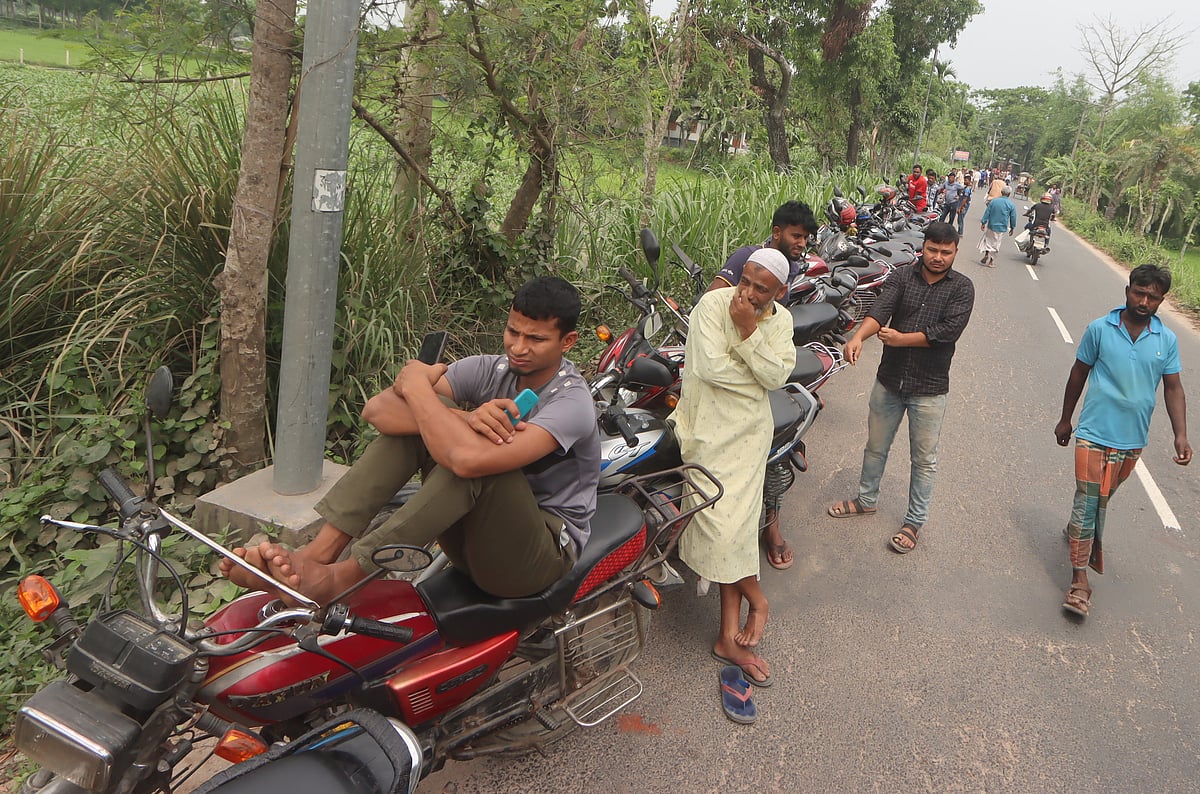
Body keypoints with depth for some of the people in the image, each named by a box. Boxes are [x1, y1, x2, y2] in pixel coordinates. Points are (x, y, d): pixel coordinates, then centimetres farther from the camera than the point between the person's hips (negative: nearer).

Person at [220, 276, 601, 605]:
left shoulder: (571, 402, -21)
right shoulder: (491, 369, -2)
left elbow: (468, 458, -39)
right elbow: (377, 408, -15)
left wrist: (416, 383, -23)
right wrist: (462, 419, -32)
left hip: (546, 553, -6)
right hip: (475, 536, 6)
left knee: (477, 454, -34)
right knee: (411, 418, -13)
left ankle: (340, 576, -30)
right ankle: (318, 552, -23)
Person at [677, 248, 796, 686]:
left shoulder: (780, 320, 6)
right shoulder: (712, 305, -9)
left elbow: (776, 376, -8)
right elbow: (710, 367, -20)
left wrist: (749, 331, -18)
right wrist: (759, 374, -6)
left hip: (750, 427, 3)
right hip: (708, 427, -3)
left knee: (733, 521, -2)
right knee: (722, 522, -9)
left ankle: (729, 636, 6)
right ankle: (756, 600, 17)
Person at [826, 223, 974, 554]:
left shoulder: (962, 288, -6)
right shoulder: (902, 276, -2)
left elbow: (948, 331, -18)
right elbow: (881, 309, -18)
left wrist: (901, 338, -23)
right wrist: (859, 336, -38)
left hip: (929, 387, -2)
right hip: (889, 379, 3)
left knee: (924, 459, 8)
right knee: (876, 446, 19)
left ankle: (914, 521, 23)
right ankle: (866, 499, 40)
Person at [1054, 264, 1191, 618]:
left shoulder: (1167, 340, -1)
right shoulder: (1099, 329, -7)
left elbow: (1173, 388, 3)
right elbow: (1079, 374, 3)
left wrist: (1181, 435, -7)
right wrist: (1065, 419, 9)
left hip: (1133, 439, 3)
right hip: (1095, 432, -3)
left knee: (1103, 497, 18)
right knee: (1088, 500, -5)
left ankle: (1080, 532, 47)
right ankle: (1080, 579, -1)